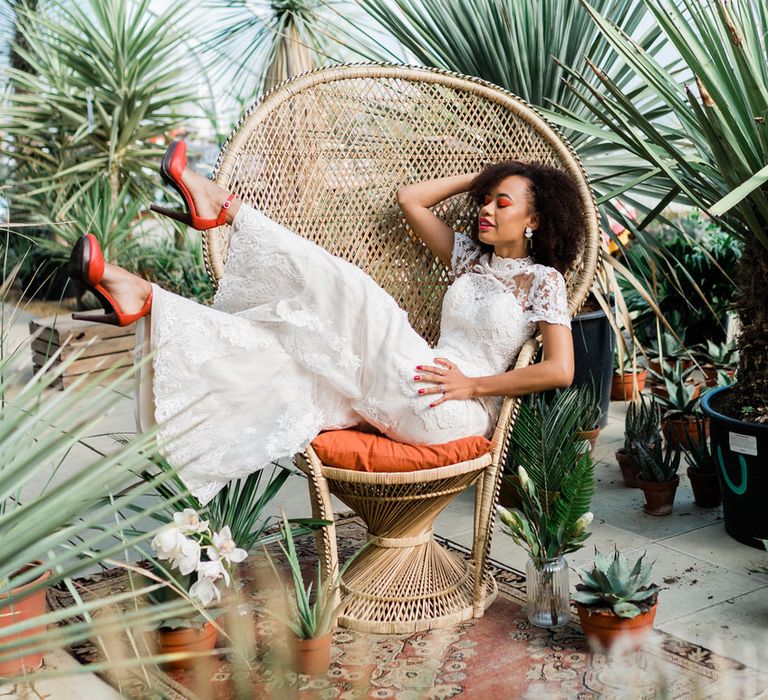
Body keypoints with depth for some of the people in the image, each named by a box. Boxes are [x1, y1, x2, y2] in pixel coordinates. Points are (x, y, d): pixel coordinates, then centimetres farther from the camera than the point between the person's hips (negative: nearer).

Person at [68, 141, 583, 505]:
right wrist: (480, 178, 23)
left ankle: (225, 206, -19)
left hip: (453, 412, -7)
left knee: (350, 293, -23)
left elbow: (561, 370, -10)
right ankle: (144, 301, -21)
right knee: (288, 352, -12)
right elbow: (410, 198, 24)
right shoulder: (471, 255, 21)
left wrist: (474, 384, -13)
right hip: (395, 400, 7)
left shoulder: (543, 280, 2)